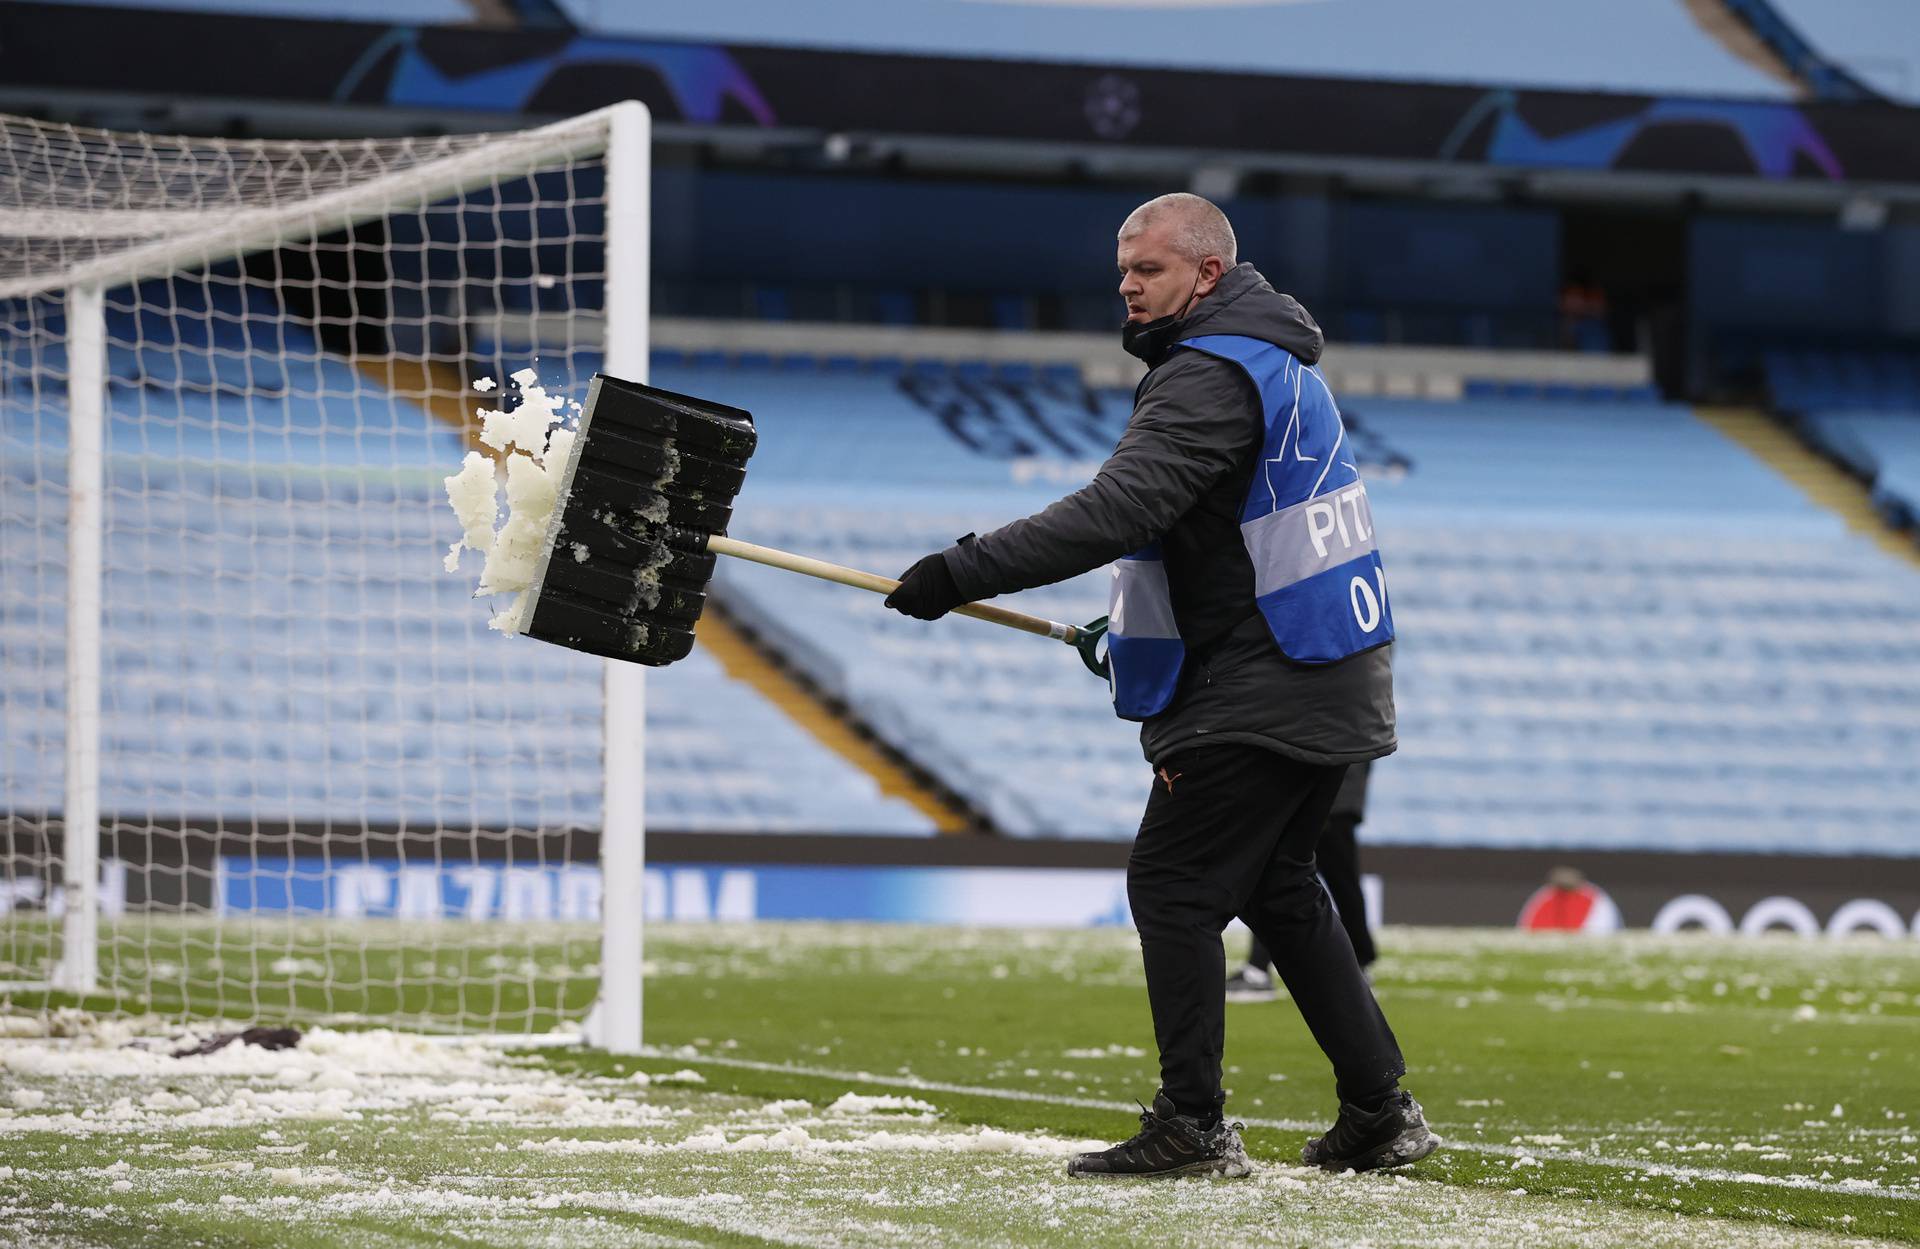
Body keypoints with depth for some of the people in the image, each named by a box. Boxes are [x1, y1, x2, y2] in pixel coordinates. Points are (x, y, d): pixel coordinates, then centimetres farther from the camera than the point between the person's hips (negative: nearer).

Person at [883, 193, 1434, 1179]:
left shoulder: (1209, 376, -17)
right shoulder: (1273, 358, 16)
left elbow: (1112, 514, -29)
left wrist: (962, 573, -31)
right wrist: (1131, 624, 24)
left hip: (1263, 685, -10)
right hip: (1329, 679, 10)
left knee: (1173, 883, -7)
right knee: (1276, 887, 18)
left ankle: (1193, 1125, -9)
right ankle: (1379, 1114, 18)